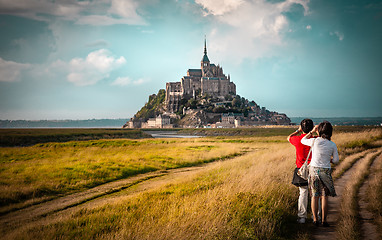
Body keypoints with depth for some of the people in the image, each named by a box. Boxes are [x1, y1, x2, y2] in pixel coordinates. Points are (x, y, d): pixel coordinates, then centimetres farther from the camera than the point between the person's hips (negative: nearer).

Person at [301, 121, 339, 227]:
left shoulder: (315, 141, -9)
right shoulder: (332, 145, -5)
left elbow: (303, 141, 10)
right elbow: (336, 160, 3)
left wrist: (312, 131, 10)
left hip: (314, 170, 0)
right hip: (325, 171, 0)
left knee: (315, 196, 9)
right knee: (324, 196, 8)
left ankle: (315, 219, 11)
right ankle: (324, 220, 8)